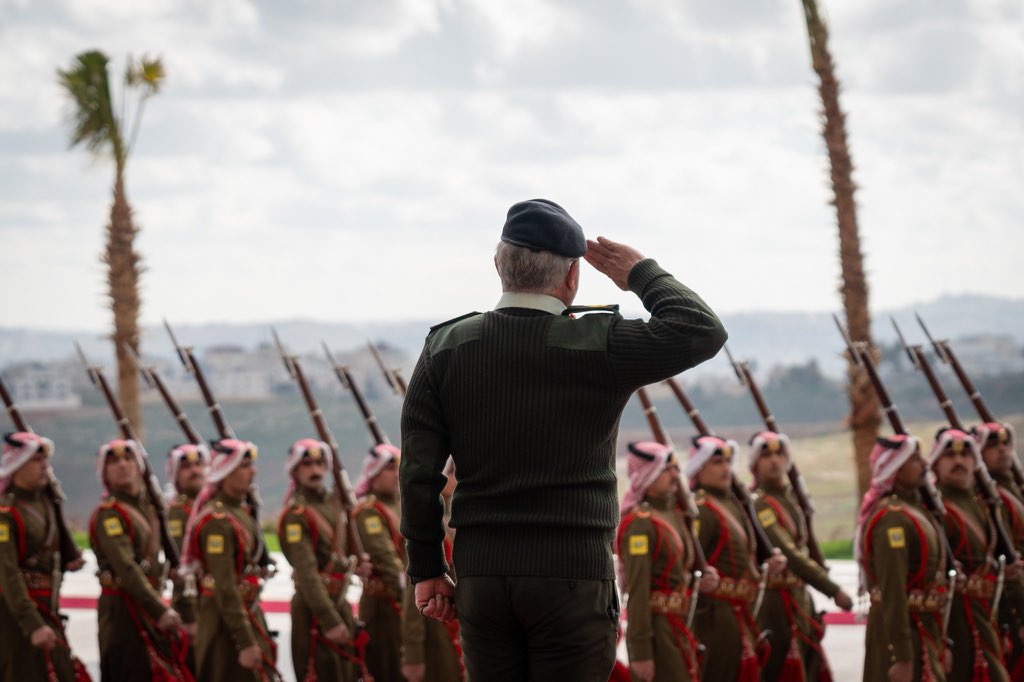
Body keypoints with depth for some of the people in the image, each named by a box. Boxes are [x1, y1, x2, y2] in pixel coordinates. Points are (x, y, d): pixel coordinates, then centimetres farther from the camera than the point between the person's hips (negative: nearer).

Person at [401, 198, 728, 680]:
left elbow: (418, 470, 2)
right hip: (572, 576, -3)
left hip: (480, 574, 3)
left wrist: (427, 569, 8)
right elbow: (703, 332, -9)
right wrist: (643, 274, 5)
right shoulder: (596, 347, -9)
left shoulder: (445, 348, 2)